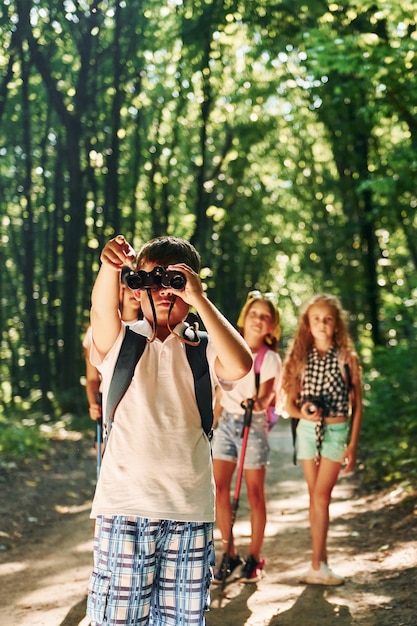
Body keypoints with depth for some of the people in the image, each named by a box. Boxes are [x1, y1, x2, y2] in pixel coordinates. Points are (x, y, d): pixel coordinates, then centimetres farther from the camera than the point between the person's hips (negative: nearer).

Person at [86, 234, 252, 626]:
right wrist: (110, 267, -36)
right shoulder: (121, 342, 7)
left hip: (191, 508, 2)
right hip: (125, 503, -1)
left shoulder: (203, 348, 8)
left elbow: (240, 366, -14)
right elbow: (102, 311, -16)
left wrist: (198, 299, -17)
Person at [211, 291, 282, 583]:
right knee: (219, 487, -1)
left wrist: (258, 402, -39)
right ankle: (230, 555, 11)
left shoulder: (270, 358, -7)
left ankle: (254, 558, 14)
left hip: (253, 425, -4)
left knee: (255, 493, 2)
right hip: (227, 422, 4)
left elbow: (266, 395, -17)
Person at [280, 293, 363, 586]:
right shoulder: (300, 358, 5)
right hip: (307, 430, 3)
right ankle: (321, 561, 14)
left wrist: (353, 444, -5)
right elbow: (289, 404, 8)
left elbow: (357, 405, 0)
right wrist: (302, 411, -15)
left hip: (336, 430, -3)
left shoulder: (346, 358, -2)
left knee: (321, 495, -10)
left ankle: (317, 565, -7)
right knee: (315, 496, 7)